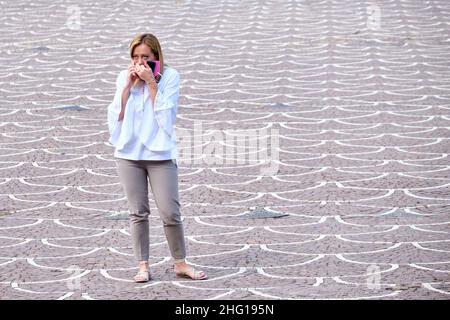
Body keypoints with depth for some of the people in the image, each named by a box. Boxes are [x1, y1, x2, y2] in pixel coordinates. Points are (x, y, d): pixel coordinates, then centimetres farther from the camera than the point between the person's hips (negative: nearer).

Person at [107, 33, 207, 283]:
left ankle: (180, 264, 10)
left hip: (160, 153, -2)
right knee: (138, 213, 6)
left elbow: (166, 117, -12)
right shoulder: (124, 78, 5)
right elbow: (116, 117, -2)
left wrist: (151, 83, -15)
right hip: (129, 154, 2)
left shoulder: (169, 77, -4)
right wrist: (128, 85, -9)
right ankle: (143, 266, 12)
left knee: (170, 212, -4)